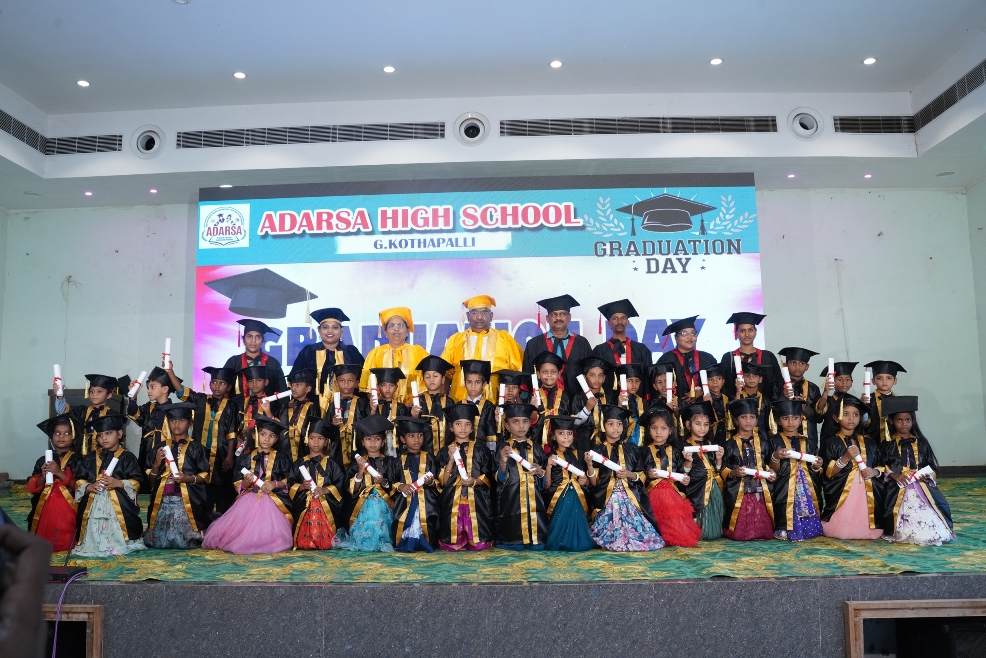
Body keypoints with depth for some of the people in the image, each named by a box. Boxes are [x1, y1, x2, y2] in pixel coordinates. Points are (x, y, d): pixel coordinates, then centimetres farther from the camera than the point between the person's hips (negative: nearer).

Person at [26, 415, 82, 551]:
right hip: (45, 508, 4)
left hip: (67, 509, -4)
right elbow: (33, 488, 8)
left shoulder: (77, 460, -1)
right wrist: (43, 477, -12)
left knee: (65, 542, -10)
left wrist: (59, 473, -18)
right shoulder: (43, 460, 10)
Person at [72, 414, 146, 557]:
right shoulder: (90, 458, 14)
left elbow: (137, 482, -4)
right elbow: (79, 481, 13)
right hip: (93, 505, 4)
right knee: (94, 537, 1)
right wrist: (89, 487, -8)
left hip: (119, 505, -4)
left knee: (117, 537, -9)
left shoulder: (127, 457, 1)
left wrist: (118, 483, -18)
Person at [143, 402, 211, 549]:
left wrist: (187, 478, -16)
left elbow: (205, 476, 0)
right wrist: (157, 463, -8)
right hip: (163, 500, 4)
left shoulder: (195, 447, -1)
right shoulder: (161, 447, 9)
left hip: (186, 501, -3)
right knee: (158, 541, 3)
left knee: (186, 541, -9)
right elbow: (151, 479, 10)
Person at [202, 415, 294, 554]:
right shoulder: (246, 458, 9)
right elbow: (238, 486, 10)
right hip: (249, 499, 2)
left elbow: (289, 481, 6)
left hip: (273, 499, -2)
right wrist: (246, 482, -12)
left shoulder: (281, 458, 5)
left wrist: (275, 484, -12)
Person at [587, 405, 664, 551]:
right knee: (609, 526, -18)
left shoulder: (632, 449, 12)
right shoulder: (597, 450, 6)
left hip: (629, 497, 1)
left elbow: (642, 476, 12)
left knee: (633, 523, -18)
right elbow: (594, 482, 2)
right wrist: (589, 464, -15)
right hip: (606, 498, -1)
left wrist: (629, 474, -8)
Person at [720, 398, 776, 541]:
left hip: (760, 491, 3)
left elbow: (769, 462, 18)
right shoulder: (730, 444, -1)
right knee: (738, 534, -6)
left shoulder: (763, 441, 10)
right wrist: (733, 473, -20)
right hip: (738, 492, -3)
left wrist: (770, 472, -3)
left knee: (765, 533, -1)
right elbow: (723, 469, -1)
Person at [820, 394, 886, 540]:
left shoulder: (868, 442, 17)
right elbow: (829, 473, -5)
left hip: (867, 494, 4)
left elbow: (881, 466, 18)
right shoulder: (831, 442, 2)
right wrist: (846, 458, -19)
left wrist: (875, 472, -4)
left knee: (868, 533, -6)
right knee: (842, 533, -12)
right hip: (842, 494, -4)